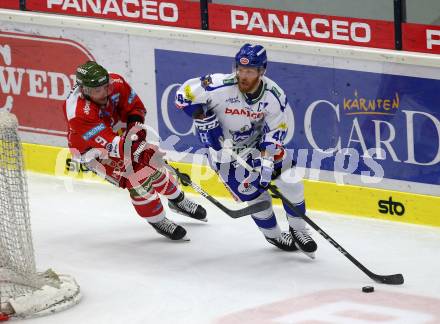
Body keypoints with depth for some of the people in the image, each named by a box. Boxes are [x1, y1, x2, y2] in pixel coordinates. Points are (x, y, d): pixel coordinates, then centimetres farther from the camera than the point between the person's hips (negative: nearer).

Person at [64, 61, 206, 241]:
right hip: (92, 150, -6)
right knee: (137, 179, -18)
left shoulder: (115, 83, -23)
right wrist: (139, 151, -52)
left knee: (153, 165, 11)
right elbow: (108, 143, -44)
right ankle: (157, 220, 4)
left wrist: (135, 126, -23)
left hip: (118, 133, 6)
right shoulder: (80, 113, -41)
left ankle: (178, 201, 39)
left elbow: (134, 106, -5)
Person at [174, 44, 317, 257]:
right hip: (224, 147, -3)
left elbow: (275, 131, -14)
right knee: (254, 193, -5)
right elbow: (185, 94, -22)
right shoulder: (221, 87, -31)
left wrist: (267, 161, -24)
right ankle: (273, 235, 23)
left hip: (258, 142, 3)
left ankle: (298, 231, 18)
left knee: (290, 180, -5)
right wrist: (205, 122, -23)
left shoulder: (274, 95, -21)